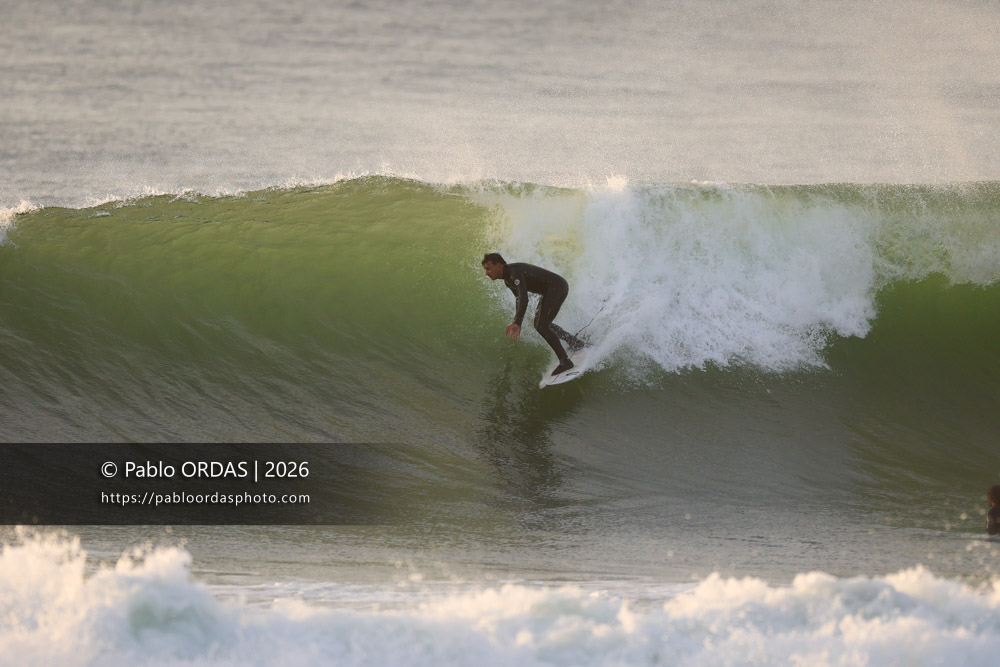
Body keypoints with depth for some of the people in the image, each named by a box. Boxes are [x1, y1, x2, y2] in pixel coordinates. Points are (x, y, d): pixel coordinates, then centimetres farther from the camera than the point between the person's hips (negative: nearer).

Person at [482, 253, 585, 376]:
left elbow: (523, 298, -37)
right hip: (549, 291, 11)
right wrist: (517, 324, 27)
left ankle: (565, 361, -15)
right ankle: (574, 342, 33)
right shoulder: (508, 280, 8)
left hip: (558, 286, -11)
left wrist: (517, 323, -46)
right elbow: (519, 300, 24)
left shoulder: (514, 272, -24)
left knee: (541, 326, -17)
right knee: (539, 324, 22)